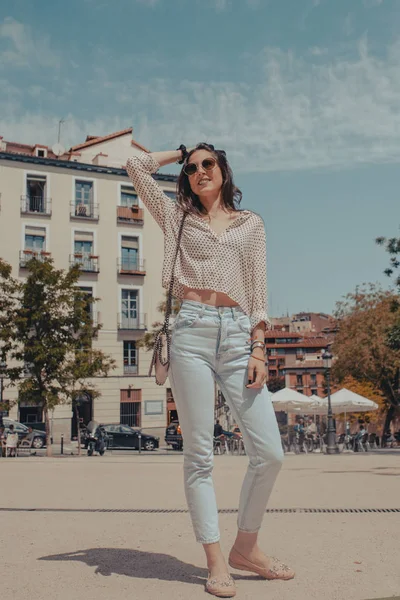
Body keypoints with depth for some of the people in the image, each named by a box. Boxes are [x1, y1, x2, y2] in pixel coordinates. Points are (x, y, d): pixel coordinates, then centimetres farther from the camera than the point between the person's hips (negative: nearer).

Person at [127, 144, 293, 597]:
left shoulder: (251, 223, 19)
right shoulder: (178, 218, 18)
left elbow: (258, 289, 12)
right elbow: (136, 167, 16)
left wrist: (258, 349, 2)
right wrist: (180, 153, 26)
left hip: (238, 334, 1)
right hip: (192, 331, -1)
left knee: (269, 452, -5)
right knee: (199, 454, -2)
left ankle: (245, 547, 15)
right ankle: (215, 562, 8)